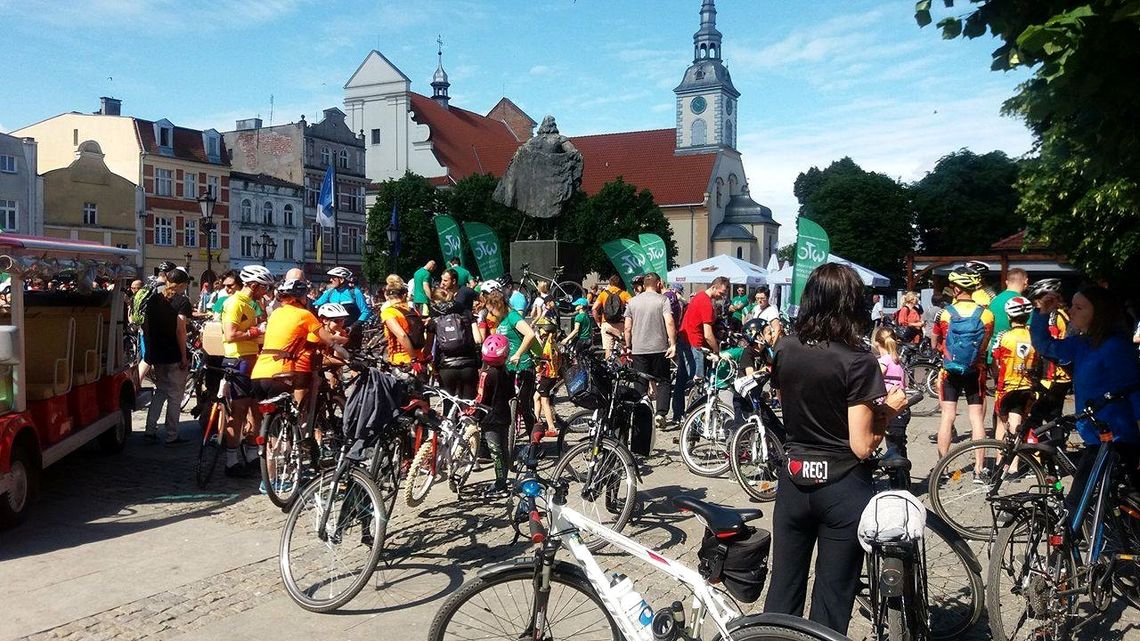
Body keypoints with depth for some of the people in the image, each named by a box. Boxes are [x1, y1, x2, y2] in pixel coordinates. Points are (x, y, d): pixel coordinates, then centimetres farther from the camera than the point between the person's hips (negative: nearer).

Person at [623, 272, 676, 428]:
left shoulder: (632, 301, 7)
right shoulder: (662, 300, -3)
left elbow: (627, 328, 6)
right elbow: (669, 323, -15)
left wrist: (628, 346, 14)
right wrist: (673, 344, -12)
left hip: (638, 349, 2)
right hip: (659, 348, -2)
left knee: (640, 383, 8)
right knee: (662, 381, 8)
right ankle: (661, 413, -5)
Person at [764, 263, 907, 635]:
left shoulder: (785, 351, -2)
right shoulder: (858, 363, -17)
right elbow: (863, 447, -17)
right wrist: (889, 409, 0)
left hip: (794, 481, 4)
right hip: (843, 488, -4)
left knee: (783, 590, 16)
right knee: (831, 598, 9)